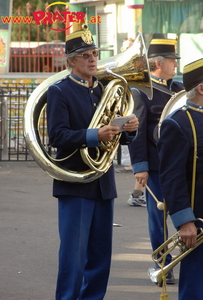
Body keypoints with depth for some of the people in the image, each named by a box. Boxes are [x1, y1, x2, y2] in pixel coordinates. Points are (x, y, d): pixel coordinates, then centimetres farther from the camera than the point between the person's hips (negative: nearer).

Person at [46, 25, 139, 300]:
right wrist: (94, 136, -29)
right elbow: (57, 136, -17)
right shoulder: (59, 92, -6)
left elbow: (121, 137, 15)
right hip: (75, 185, -6)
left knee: (100, 253, 10)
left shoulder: (105, 89, 14)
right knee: (74, 254, -6)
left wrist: (130, 129, -8)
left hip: (104, 184, 6)